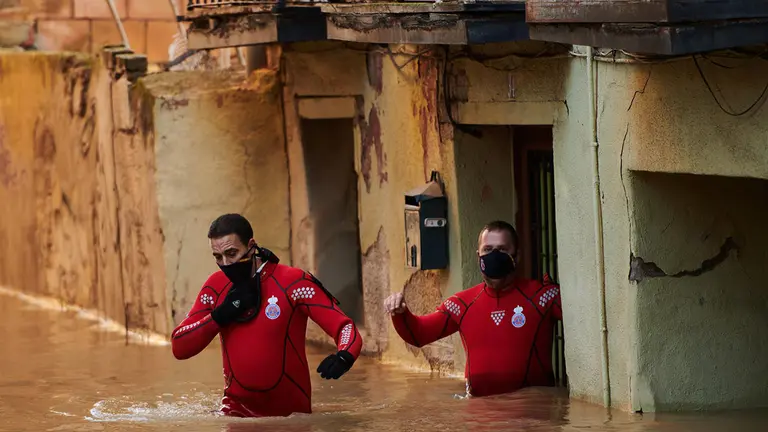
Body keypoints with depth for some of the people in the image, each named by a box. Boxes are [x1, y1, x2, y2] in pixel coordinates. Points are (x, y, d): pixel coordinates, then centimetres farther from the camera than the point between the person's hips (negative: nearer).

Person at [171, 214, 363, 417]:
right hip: (238, 410, 3)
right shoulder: (216, 287, 0)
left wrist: (344, 358, -40)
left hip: (291, 413, -3)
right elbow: (179, 348, -2)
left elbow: (346, 329, -17)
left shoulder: (292, 282, -13)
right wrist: (220, 315, -17)